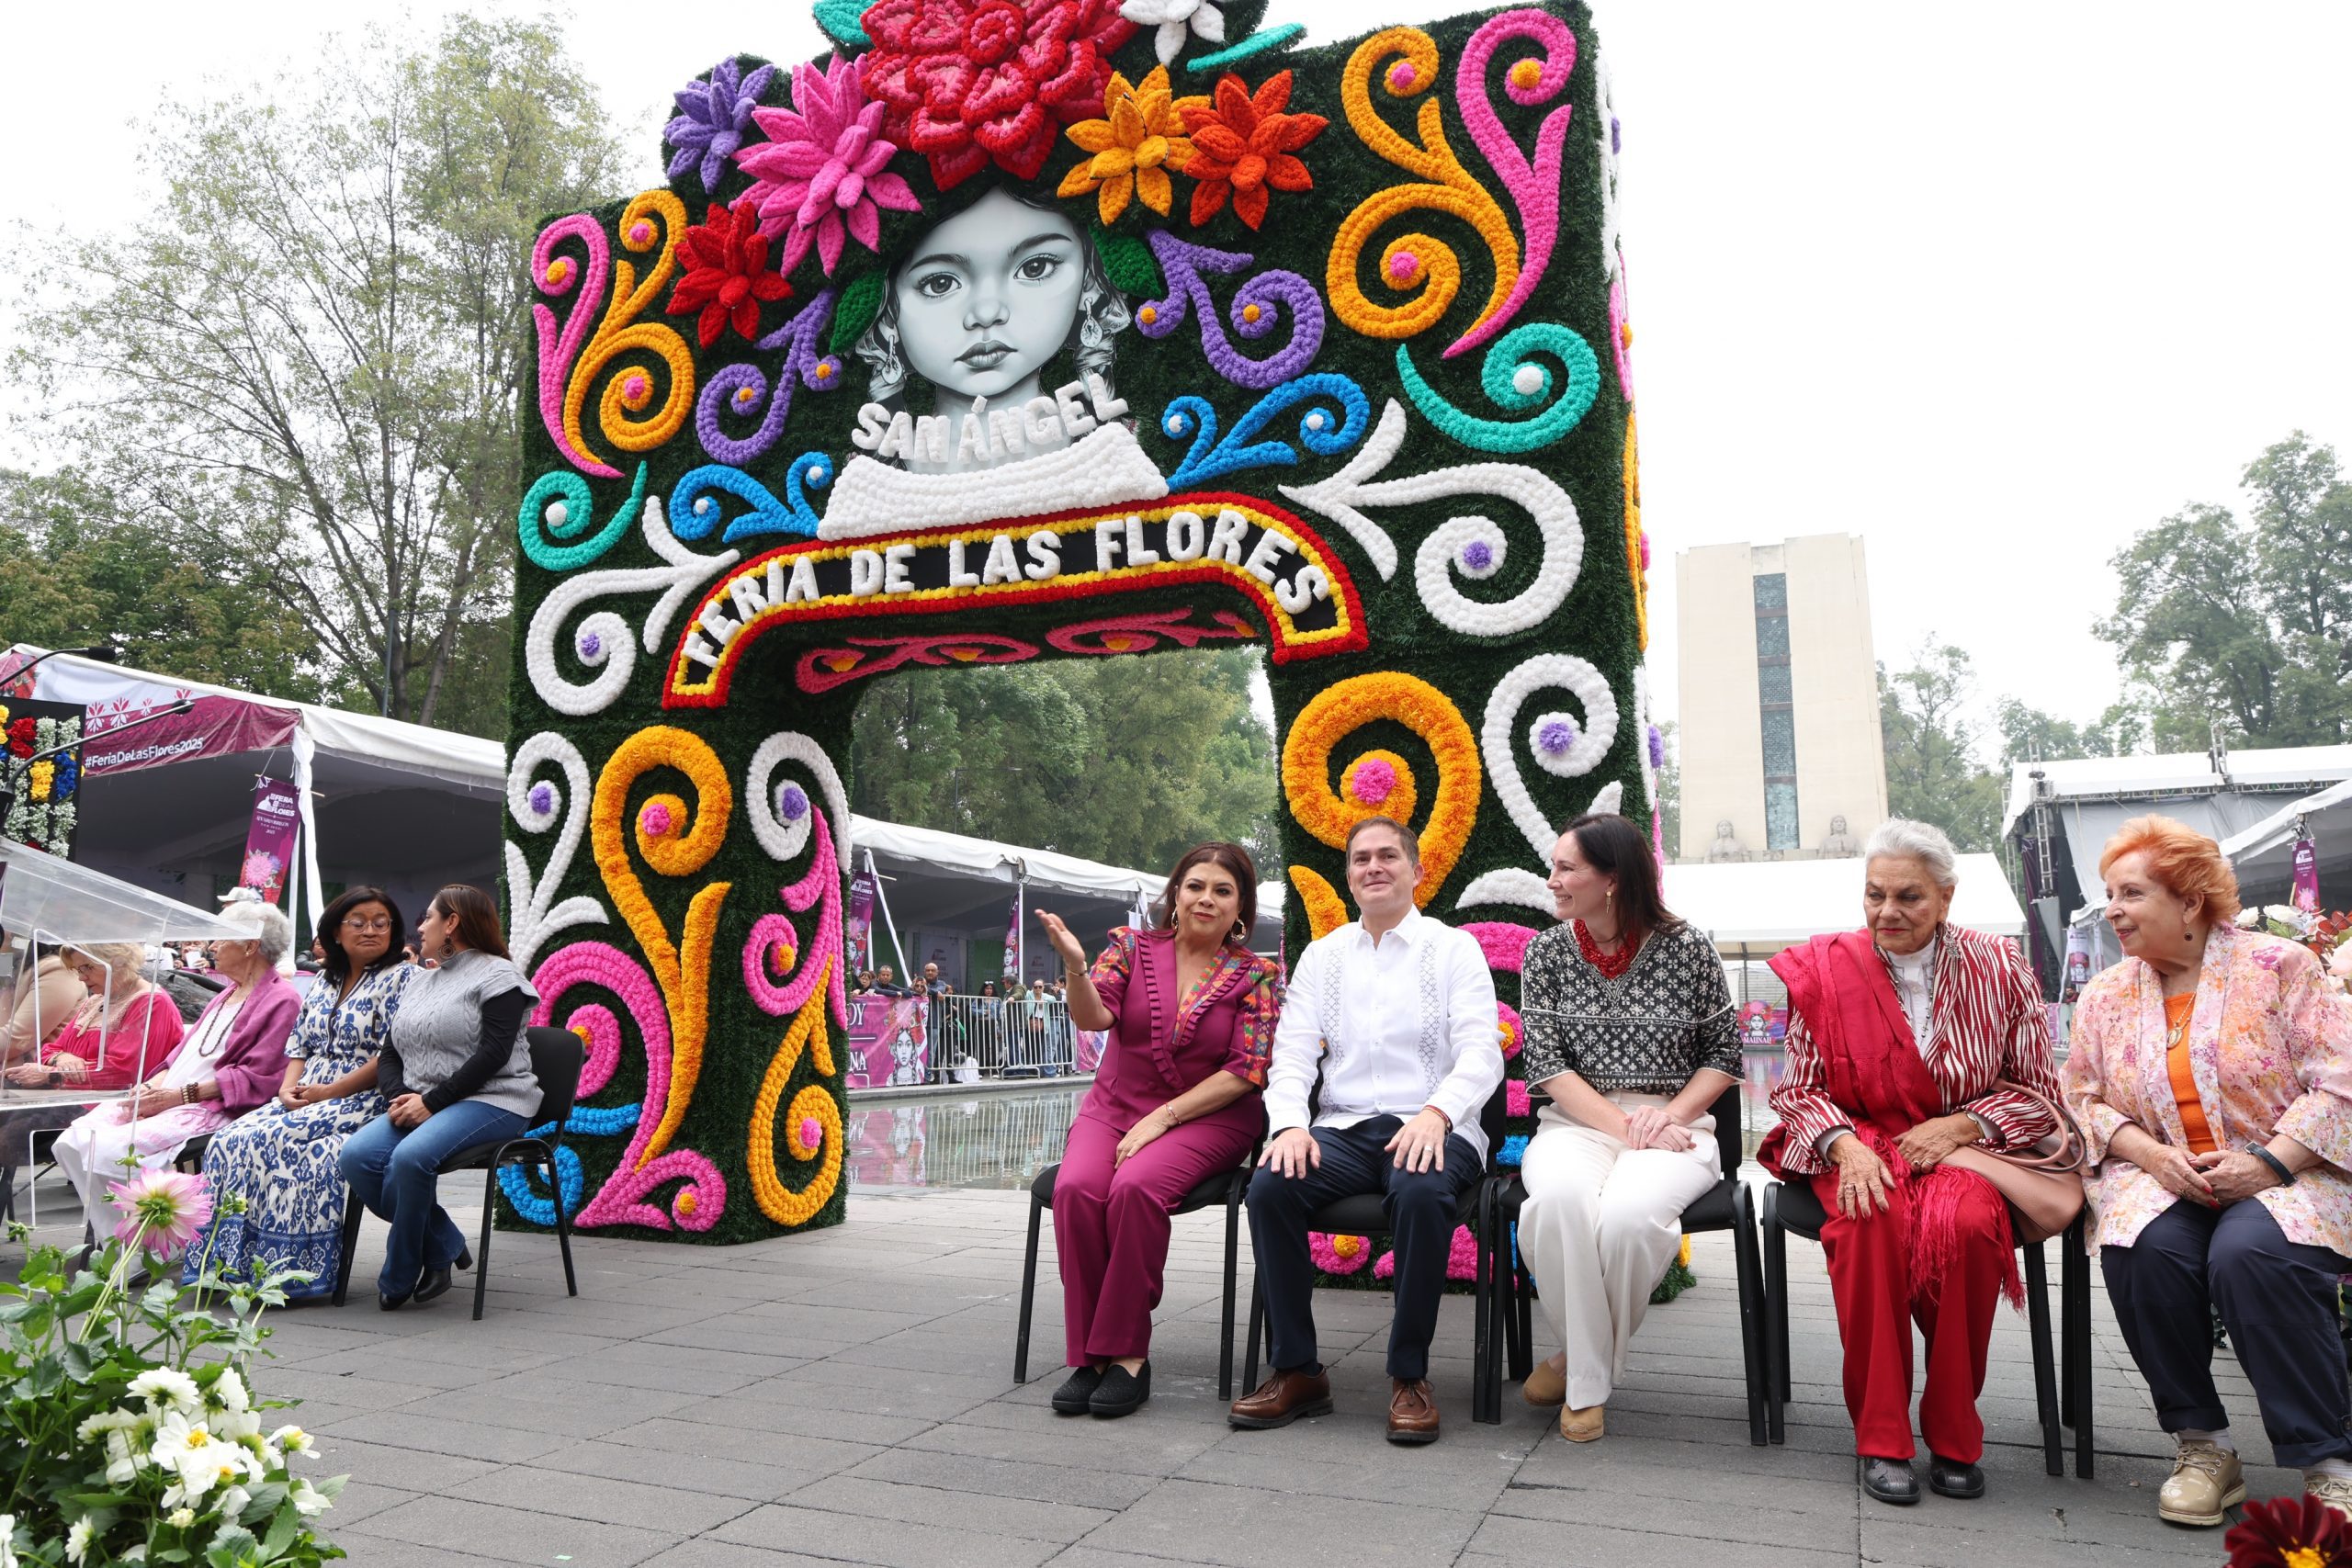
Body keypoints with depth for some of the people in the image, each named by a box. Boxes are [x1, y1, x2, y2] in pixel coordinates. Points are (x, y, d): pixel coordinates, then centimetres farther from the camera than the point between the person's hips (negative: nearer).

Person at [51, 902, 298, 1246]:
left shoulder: (282, 1001, -9)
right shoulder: (229, 994, 24)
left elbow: (254, 1078, -15)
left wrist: (178, 1095, -17)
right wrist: (151, 1085, 2)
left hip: (211, 1107, -10)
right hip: (163, 1097, 10)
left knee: (115, 1151, -26)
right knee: (74, 1140, -6)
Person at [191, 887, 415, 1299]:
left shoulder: (403, 978, -4)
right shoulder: (325, 980, 20)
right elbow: (298, 1045, 19)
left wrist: (327, 1091, -15)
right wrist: (288, 1088, -2)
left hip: (362, 1102, -7)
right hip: (304, 1100, 7)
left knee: (265, 1140, -26)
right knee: (228, 1140, -16)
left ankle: (275, 1269, -21)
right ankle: (224, 1262, -15)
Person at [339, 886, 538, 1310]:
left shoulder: (497, 975, -1)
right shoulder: (419, 983, 24)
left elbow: (493, 1053, -13)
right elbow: (388, 1056, 18)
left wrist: (431, 1102, -18)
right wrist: (400, 1097, -4)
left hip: (490, 1101, -7)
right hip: (420, 1104, 8)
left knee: (411, 1156, -32)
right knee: (356, 1155, -19)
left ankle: (398, 1279, -11)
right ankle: (444, 1245, -6)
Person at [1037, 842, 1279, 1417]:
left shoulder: (1256, 976, 2)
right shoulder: (1132, 946, 6)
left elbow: (1246, 1072, -6)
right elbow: (1094, 1016, -9)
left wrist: (1163, 1118, -13)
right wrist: (1075, 966, -30)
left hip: (1208, 1117, -2)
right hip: (1114, 1105, 3)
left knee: (1136, 1187, -32)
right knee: (1075, 1187, -27)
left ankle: (1128, 1353, -18)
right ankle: (1090, 1355, -15)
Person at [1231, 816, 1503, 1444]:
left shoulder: (1453, 948, 7)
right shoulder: (1322, 956, 17)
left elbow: (1481, 1052, -5)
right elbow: (1292, 1052, 8)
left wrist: (1435, 1114, -25)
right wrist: (1290, 1123, -13)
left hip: (1431, 1129, -3)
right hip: (1343, 1129, 3)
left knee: (1422, 1193, -36)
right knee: (1270, 1186, -26)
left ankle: (1410, 1376, -18)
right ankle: (1297, 1370, -12)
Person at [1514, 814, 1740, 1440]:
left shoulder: (1687, 948, 1)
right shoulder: (1546, 952, 5)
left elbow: (1723, 1053, 8)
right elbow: (1546, 1065, -1)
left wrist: (1670, 1114, -10)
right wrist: (1623, 1125, -14)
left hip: (1671, 1127, -1)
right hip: (1576, 1123, 1)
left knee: (1627, 1212, -35)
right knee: (1560, 1198, -35)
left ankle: (1585, 1367, -5)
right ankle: (1588, 1372, -10)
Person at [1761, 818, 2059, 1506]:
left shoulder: (1998, 969, 3)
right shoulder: (1823, 970, 2)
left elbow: (2039, 1092, 7)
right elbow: (1797, 1091, 6)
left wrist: (1959, 1126, -11)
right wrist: (1845, 1145, -15)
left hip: (1965, 1146, 0)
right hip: (1859, 1146, 0)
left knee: (1965, 1222, -34)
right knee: (1869, 1221, -34)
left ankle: (1954, 1437, -13)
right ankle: (1881, 1438, -18)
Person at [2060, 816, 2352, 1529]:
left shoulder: (2278, 965, 0)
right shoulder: (2104, 996, 11)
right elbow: (2084, 1099, 9)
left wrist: (2268, 1163, -17)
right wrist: (2150, 1154, -10)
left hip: (2284, 1175, -3)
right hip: (2161, 1177, 3)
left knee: (2251, 1254, -35)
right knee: (2141, 1250, -30)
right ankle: (2201, 1443, -12)